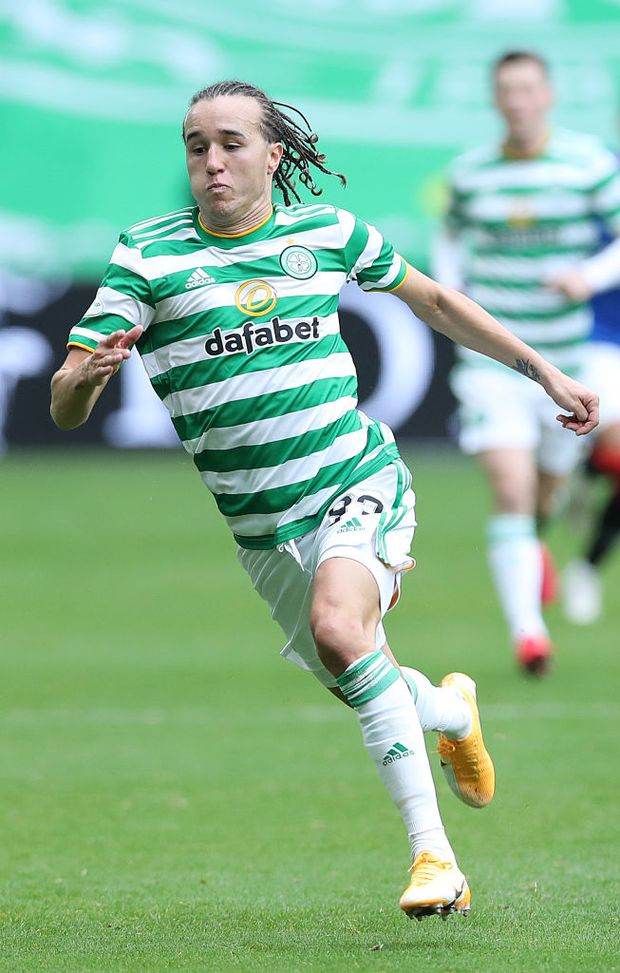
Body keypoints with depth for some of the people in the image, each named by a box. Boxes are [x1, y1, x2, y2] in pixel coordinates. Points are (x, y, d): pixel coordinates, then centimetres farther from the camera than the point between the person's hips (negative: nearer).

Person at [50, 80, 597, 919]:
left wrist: (541, 369, 18)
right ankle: (451, 710, 48)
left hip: (360, 483, -2)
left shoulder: (328, 232, -1)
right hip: (262, 526, 2)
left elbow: (432, 300, 18)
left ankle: (432, 851, -22)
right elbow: (65, 407, -10)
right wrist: (85, 377, -34)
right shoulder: (147, 256, -6)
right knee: (366, 689, 11)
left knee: (339, 629, -30)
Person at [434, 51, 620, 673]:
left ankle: (533, 546, 54)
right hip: (492, 360, -1)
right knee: (511, 492, -16)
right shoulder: (469, 172, 2)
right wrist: (449, 295, 1)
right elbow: (451, 236, 19)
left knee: (548, 488, 18)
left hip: (564, 360, 1)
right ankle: (526, 630, -17)